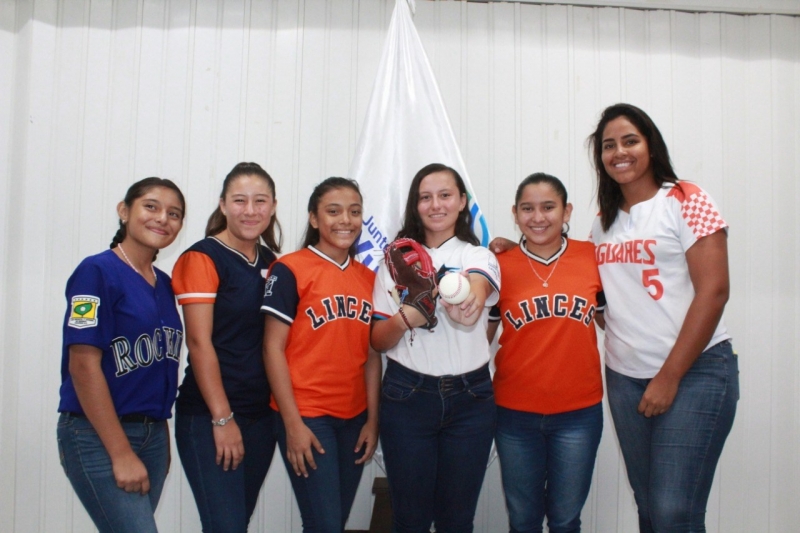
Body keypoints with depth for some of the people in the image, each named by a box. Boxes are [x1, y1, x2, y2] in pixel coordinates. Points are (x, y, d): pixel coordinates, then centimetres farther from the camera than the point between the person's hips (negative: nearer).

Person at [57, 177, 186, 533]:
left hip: (153, 433, 7)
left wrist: (161, 436, 10)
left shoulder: (164, 284, 10)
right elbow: (83, 364, -16)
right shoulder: (97, 272, -10)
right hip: (98, 436, -7)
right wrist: (122, 453, -17)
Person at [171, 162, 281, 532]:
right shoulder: (202, 258, -8)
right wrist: (222, 418, -15)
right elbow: (199, 343, -13)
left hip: (262, 414, 6)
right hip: (210, 417, -6)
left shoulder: (271, 261, 11)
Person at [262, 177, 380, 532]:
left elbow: (372, 353, 9)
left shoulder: (368, 277, 8)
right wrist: (292, 422, -12)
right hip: (306, 416, -5)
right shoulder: (290, 270, -7)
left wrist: (373, 419, 5)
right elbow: (273, 348, -9)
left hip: (354, 417, 5)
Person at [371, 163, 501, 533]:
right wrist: (406, 318, -18)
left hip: (471, 397, 0)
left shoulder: (479, 256, 4)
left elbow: (477, 288, -22)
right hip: (407, 395, 0)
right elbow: (378, 341, 4)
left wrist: (468, 300, -46)